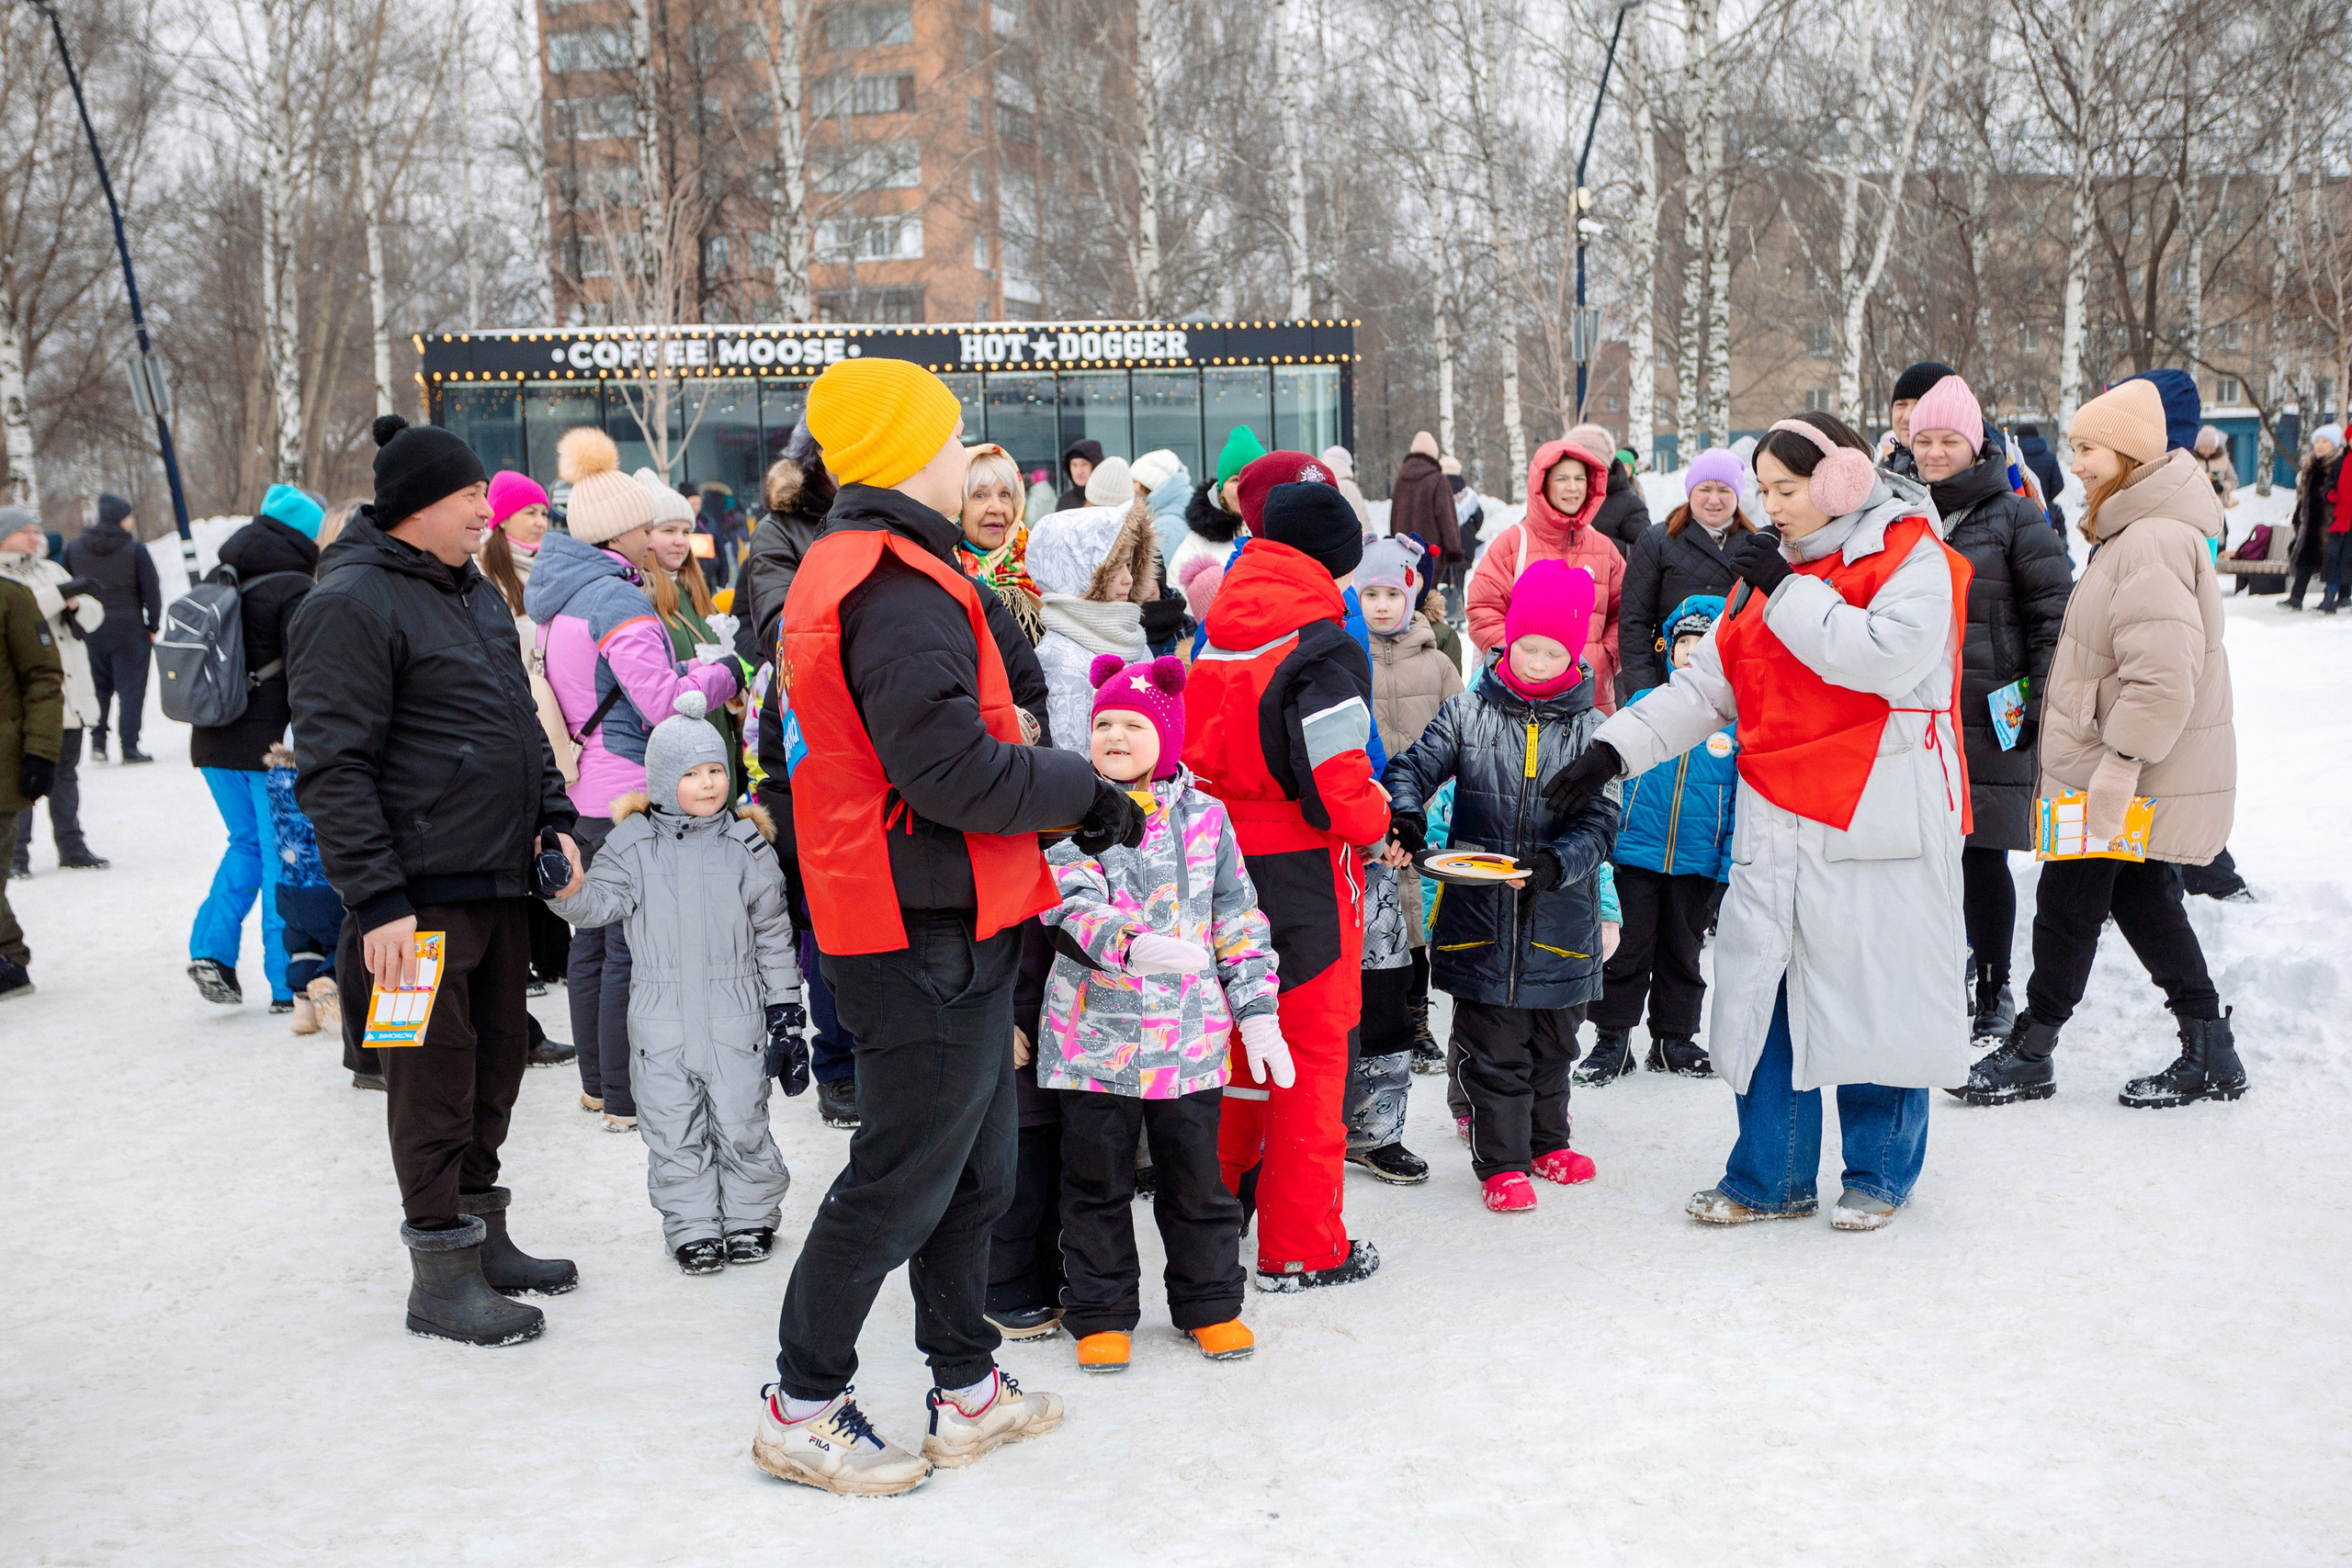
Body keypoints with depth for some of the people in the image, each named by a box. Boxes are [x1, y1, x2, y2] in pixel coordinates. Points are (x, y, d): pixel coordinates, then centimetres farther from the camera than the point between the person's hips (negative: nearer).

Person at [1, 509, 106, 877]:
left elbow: (93, 616, 15)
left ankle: (71, 847, 19)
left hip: (68, 692, 6)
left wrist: (79, 605, -7)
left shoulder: (51, 570, 18)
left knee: (65, 772, 12)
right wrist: (63, 594, -23)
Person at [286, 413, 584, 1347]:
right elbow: (333, 768, -18)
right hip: (423, 896, -9)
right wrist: (377, 899, -21)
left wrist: (554, 817, 13)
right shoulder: (351, 603, -13)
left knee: (496, 1060, 16)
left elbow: (521, 722, 25)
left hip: (499, 882, 9)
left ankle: (484, 1237, 30)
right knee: (437, 1079, -1)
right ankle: (441, 1277, 10)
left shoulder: (474, 591, 15)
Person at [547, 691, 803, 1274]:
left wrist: (786, 1012, 2)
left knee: (740, 1121, 3)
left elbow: (773, 933, 4)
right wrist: (564, 886, -23)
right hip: (660, 1016, 1)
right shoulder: (635, 843, 2)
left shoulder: (745, 844, 2)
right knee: (673, 1127, 5)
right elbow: (597, 902, -1)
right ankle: (693, 1227, 18)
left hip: (734, 1012, -1)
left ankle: (751, 1217, 21)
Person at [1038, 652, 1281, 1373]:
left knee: (1197, 1177, 11)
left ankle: (1210, 1303, 27)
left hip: (1189, 1035, 1)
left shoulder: (1203, 816, 5)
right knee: (1096, 1181, 9)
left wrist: (1257, 1011, 4)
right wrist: (1134, 943, -35)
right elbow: (1070, 905, -16)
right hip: (1095, 1030, -1)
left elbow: (1238, 917, 8)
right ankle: (1101, 1311, 23)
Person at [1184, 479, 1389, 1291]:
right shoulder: (1324, 652, -17)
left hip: (1223, 857, 7)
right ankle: (1301, 1248, 11)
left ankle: (1218, 1195, 36)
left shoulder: (1216, 638, 5)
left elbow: (1199, 752, 9)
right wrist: (1375, 821, -2)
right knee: (1311, 1054, 4)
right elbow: (1336, 789, -21)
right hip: (1303, 875, -7)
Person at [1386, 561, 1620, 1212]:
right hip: (1481, 916, -1)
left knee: (1553, 1042, 18)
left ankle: (1545, 1141, 37)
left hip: (1560, 921, 2)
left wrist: (1555, 863, -23)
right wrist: (1407, 818, -23)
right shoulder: (1468, 712, -2)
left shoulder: (1591, 729, -2)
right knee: (1494, 1047, 4)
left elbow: (1599, 818, -6)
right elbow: (1415, 766, -2)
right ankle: (1500, 1161, 16)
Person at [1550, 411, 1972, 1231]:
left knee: (1875, 993, 3)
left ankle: (1879, 1173, 21)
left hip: (1878, 822, -6)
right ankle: (1771, 1177, 18)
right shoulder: (1769, 569, 14)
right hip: (1779, 824, 6)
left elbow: (1887, 657, -23)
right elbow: (1707, 684, 13)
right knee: (1766, 993, 7)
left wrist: (1790, 592, -17)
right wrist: (1613, 749, 3)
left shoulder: (1912, 557, -5)